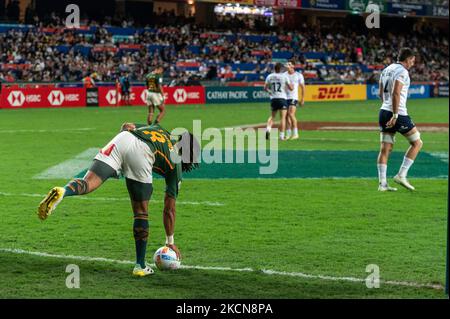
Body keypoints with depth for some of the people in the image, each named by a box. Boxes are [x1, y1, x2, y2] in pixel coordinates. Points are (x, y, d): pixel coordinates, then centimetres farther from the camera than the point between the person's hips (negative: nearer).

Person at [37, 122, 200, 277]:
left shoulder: (157, 128, 42)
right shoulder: (176, 164, 28)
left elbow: (127, 125, 26)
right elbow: (169, 209, 30)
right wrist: (170, 242, 39)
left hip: (123, 139, 3)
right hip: (141, 153, -3)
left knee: (88, 183, -10)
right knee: (141, 212, 12)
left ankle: (62, 192, -43)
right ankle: (140, 265, 18)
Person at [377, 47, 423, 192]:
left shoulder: (386, 70, 14)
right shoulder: (402, 72, -11)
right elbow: (396, 93, -22)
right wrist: (395, 115, -23)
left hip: (384, 111, 8)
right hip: (398, 113, -8)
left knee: (385, 149, 7)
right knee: (417, 142, 7)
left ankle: (382, 183, 3)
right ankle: (401, 175, 1)